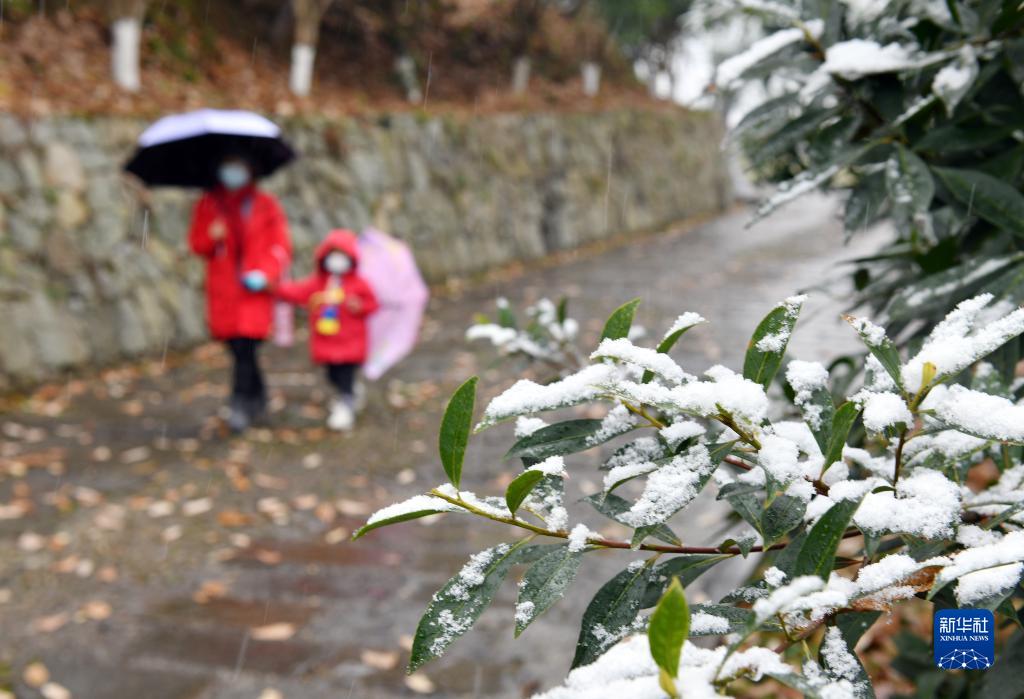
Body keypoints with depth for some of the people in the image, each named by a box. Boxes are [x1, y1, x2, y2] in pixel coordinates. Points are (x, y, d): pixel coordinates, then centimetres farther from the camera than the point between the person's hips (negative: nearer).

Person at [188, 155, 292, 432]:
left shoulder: (265, 205, 5)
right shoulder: (208, 204, 11)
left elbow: (281, 247, 1)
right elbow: (196, 243, 11)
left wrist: (265, 274, -14)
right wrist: (211, 237, -12)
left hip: (254, 289, -3)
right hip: (223, 290, 3)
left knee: (245, 346, -15)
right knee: (236, 347, 6)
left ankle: (240, 405, -11)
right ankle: (258, 397, 26)